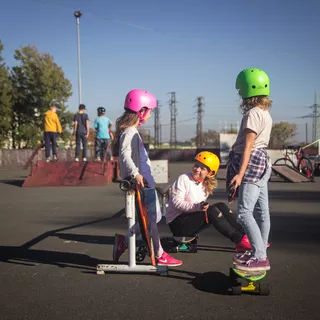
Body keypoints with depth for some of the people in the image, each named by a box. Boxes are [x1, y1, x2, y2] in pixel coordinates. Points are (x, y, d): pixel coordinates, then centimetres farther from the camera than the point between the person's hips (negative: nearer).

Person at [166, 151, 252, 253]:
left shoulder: (206, 185, 10)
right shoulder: (183, 179, -12)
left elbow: (202, 207, 15)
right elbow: (176, 202, -20)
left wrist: (203, 206, -8)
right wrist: (197, 207, -32)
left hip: (192, 219, 7)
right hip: (177, 222, -7)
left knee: (221, 206, -11)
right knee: (212, 211, -27)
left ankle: (244, 236, -16)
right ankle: (240, 240, -25)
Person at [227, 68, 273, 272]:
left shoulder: (252, 113, -15)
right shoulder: (266, 113, 14)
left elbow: (248, 146, -19)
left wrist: (240, 173, -20)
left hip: (252, 163, -10)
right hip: (262, 162, 10)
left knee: (245, 211, -12)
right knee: (261, 211, 12)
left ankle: (260, 257, -13)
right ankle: (259, 253, 21)